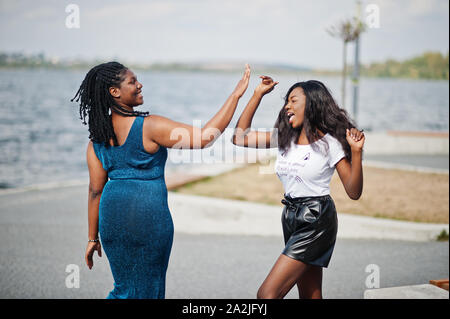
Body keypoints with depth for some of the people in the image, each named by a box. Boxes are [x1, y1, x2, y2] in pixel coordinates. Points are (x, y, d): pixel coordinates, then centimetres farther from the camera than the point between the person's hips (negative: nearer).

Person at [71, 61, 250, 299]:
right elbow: (205, 137, -18)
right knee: (147, 288, 9)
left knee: (125, 287, 22)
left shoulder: (97, 137, 4)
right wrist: (236, 95, -13)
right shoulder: (149, 126, -14)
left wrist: (93, 238, 13)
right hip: (148, 215, -6)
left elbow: (95, 190, 6)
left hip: (112, 212, 6)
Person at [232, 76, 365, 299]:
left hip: (316, 222, -7)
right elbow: (240, 136, 7)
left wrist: (356, 152, -25)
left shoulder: (329, 143, -10)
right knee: (310, 296, 14)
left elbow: (353, 192, -12)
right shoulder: (285, 138, 7)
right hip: (291, 218, 7)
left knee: (267, 294, -14)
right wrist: (258, 95, 6)